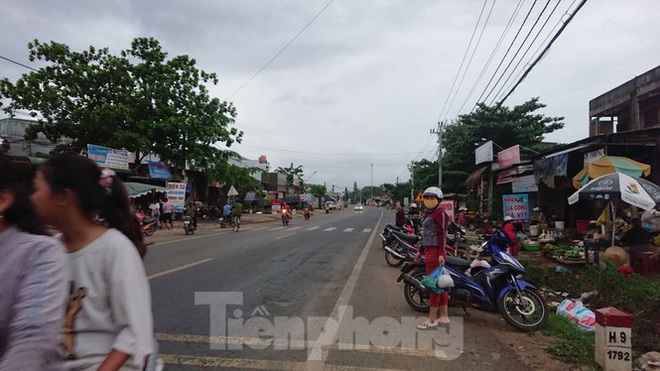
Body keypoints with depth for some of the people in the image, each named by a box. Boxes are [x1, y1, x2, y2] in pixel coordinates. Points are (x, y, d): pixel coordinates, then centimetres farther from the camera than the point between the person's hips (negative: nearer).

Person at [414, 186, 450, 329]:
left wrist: (441, 253, -24)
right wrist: (420, 252, 24)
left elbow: (442, 234, -17)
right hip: (430, 252, 10)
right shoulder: (430, 213, 20)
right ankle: (444, 317, 20)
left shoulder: (440, 213, -9)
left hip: (435, 252, -10)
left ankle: (432, 319, 1)